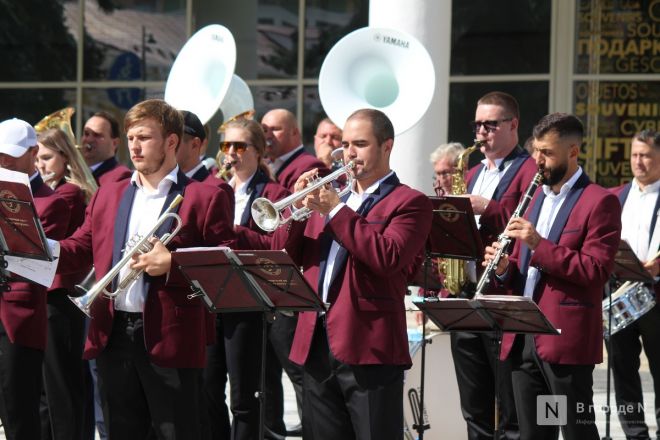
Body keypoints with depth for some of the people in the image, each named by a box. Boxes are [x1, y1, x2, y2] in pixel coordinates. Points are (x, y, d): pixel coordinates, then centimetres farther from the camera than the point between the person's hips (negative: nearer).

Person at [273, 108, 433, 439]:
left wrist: (337, 210, -16)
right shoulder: (332, 194, 19)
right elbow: (284, 257, 14)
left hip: (368, 349, -7)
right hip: (316, 348, 7)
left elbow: (388, 257, -20)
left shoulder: (409, 202, -1)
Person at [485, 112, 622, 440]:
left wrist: (540, 245, -21)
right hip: (522, 338, 8)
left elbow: (597, 270, -16)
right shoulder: (538, 196, 18)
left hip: (566, 339, -8)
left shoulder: (598, 202, -7)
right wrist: (505, 267, 1)